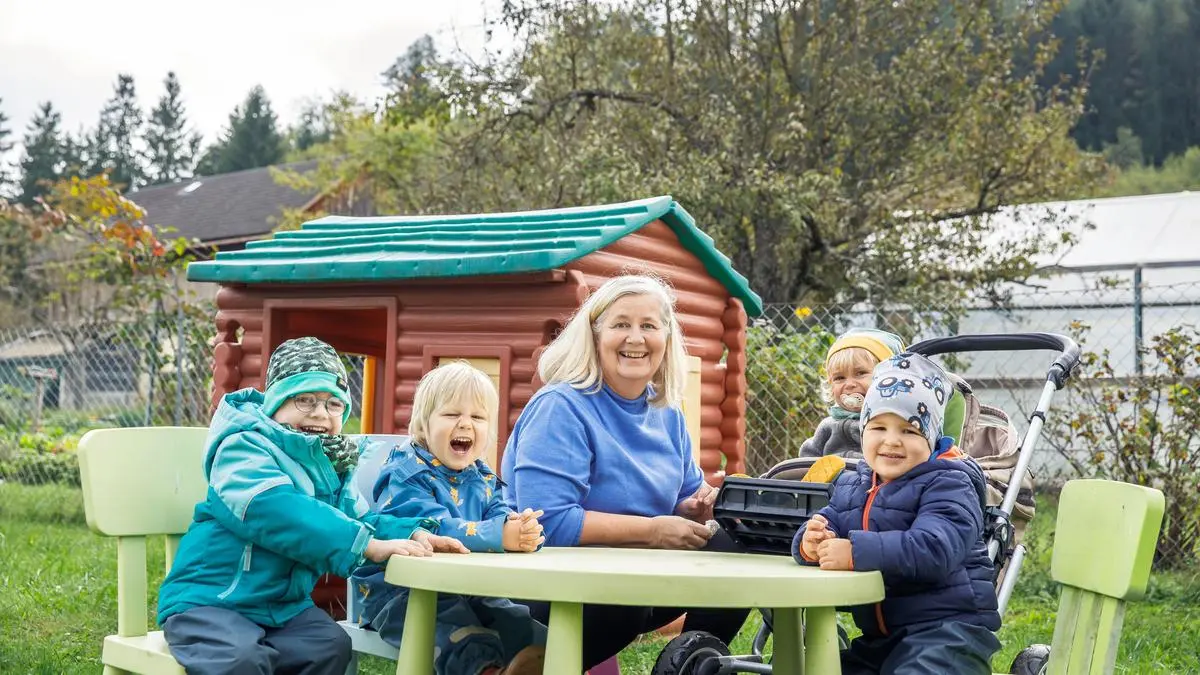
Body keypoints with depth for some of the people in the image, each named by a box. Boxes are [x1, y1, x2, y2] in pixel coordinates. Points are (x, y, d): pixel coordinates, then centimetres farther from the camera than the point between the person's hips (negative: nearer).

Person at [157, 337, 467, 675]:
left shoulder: (330, 466, 11)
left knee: (331, 646, -17)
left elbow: (359, 518, 10)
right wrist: (368, 544, -38)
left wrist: (414, 533, -13)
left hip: (283, 604, 7)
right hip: (209, 599, -7)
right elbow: (275, 510, -32)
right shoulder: (244, 447, -16)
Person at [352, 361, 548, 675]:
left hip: (467, 588, 7)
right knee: (471, 645, -35)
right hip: (399, 590, -7)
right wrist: (500, 536, -42)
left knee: (538, 644, -13)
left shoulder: (483, 478, 13)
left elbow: (499, 516, -3)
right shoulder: (407, 473, -13)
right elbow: (435, 529, -30)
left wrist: (521, 527, -32)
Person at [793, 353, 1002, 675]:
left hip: (945, 628, -7)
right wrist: (811, 544, -20)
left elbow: (934, 549, -26)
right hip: (878, 636, 7)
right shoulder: (851, 486, 13)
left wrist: (857, 552, -32)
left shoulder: (947, 484, -10)